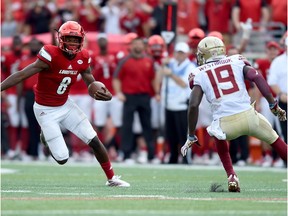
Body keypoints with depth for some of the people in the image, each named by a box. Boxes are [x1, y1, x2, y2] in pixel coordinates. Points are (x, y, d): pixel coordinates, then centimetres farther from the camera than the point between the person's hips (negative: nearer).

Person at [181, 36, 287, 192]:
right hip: (249, 116, 0)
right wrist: (274, 106, 2)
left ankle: (231, 176, 19)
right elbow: (257, 77, -2)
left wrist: (191, 137, 7)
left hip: (226, 125, 0)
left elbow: (193, 105, 0)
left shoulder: (199, 74, 10)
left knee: (220, 138, 35)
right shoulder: (236, 62, 14)